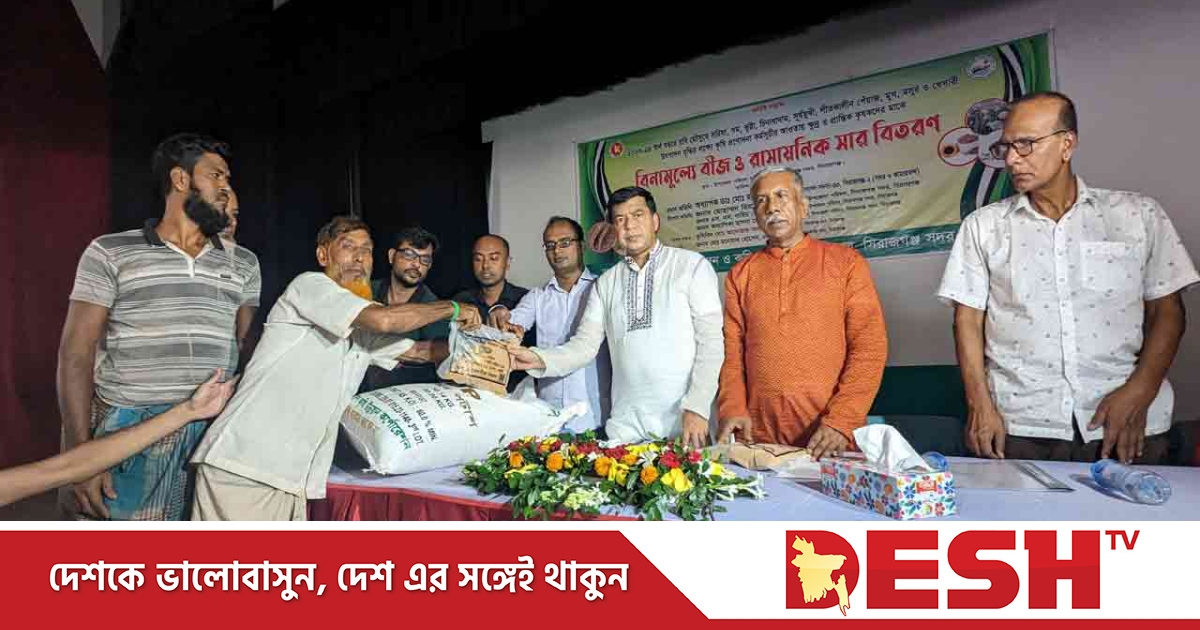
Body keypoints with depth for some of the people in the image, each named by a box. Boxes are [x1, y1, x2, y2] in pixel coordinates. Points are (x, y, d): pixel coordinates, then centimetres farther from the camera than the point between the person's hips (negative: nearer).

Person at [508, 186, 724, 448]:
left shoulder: (692, 266, -1)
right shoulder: (606, 283, 11)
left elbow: (711, 341, -6)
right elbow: (585, 344, 7)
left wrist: (697, 408, -15)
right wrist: (539, 359, -11)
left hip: (684, 421, -3)